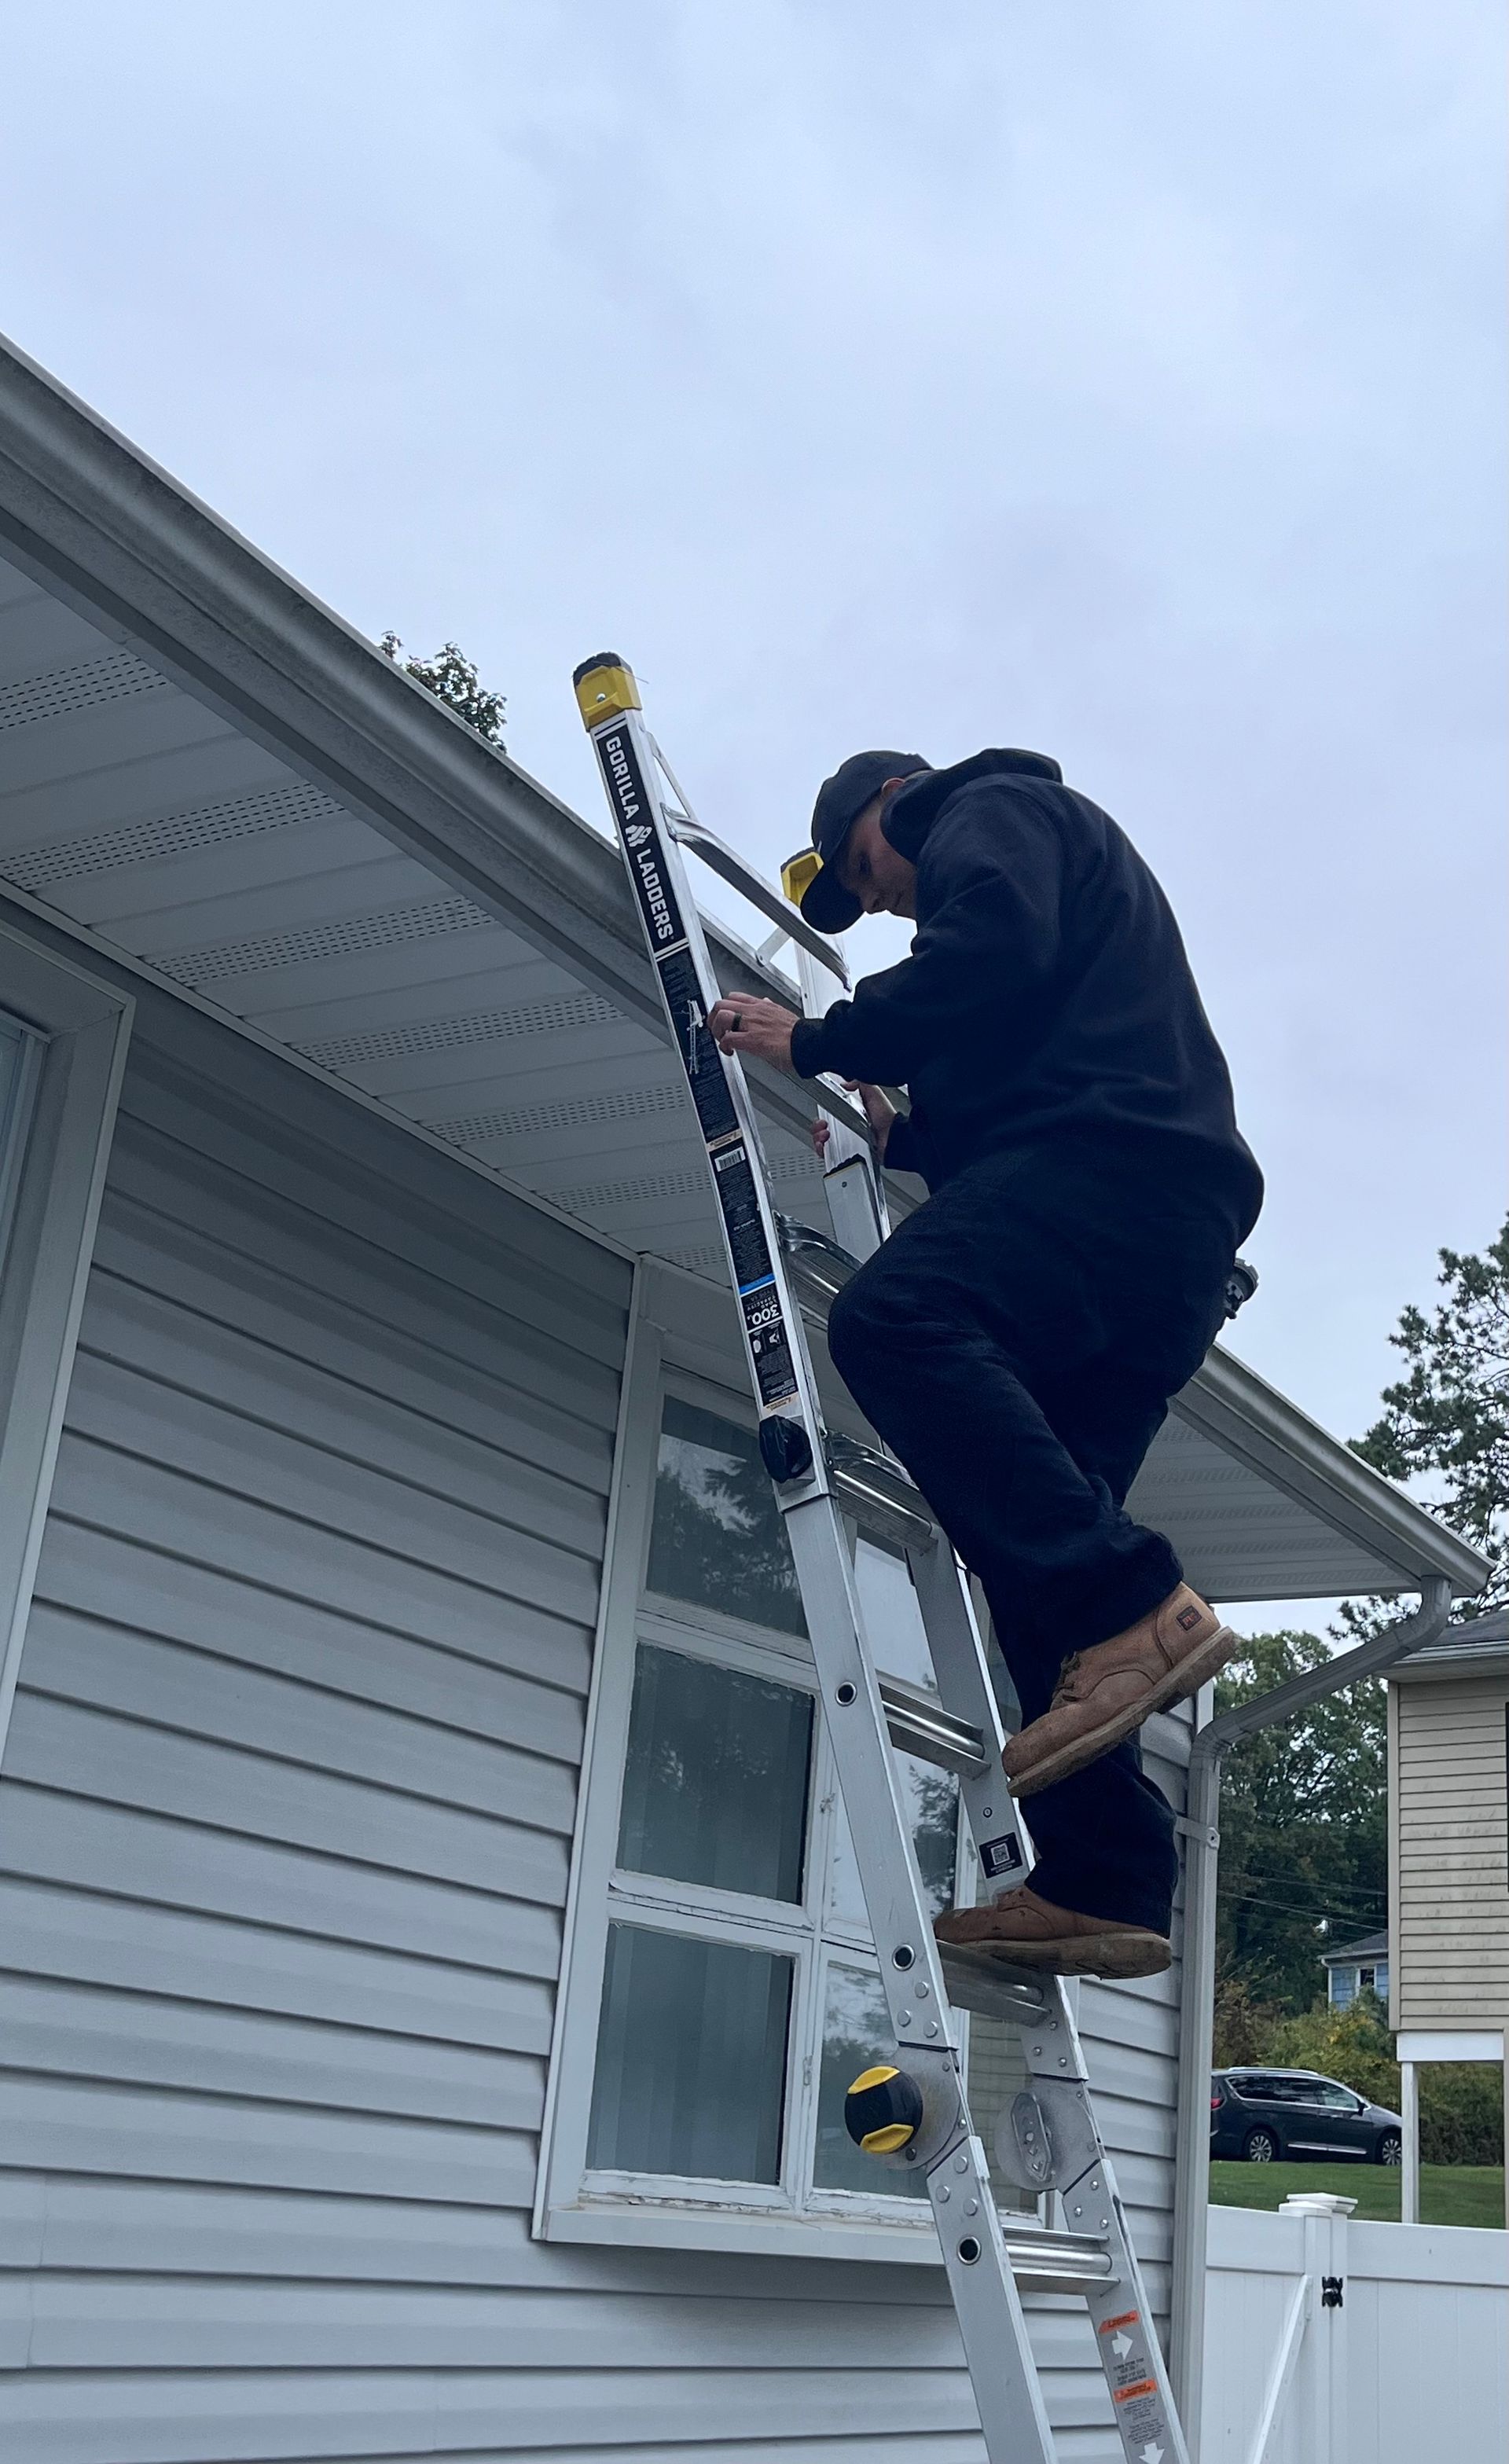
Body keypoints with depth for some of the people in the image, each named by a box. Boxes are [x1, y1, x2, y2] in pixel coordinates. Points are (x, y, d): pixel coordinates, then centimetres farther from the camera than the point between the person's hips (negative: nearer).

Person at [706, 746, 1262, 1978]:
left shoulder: (994, 809, 13)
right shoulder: (1046, 859, 41)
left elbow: (994, 952, -11)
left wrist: (819, 1040, -4)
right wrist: (906, 1134, 30)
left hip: (1112, 1161, -10)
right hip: (1174, 1250, 10)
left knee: (893, 1319, -30)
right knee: (1035, 1525, 1)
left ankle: (1134, 1606, -35)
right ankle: (1106, 1883, -7)